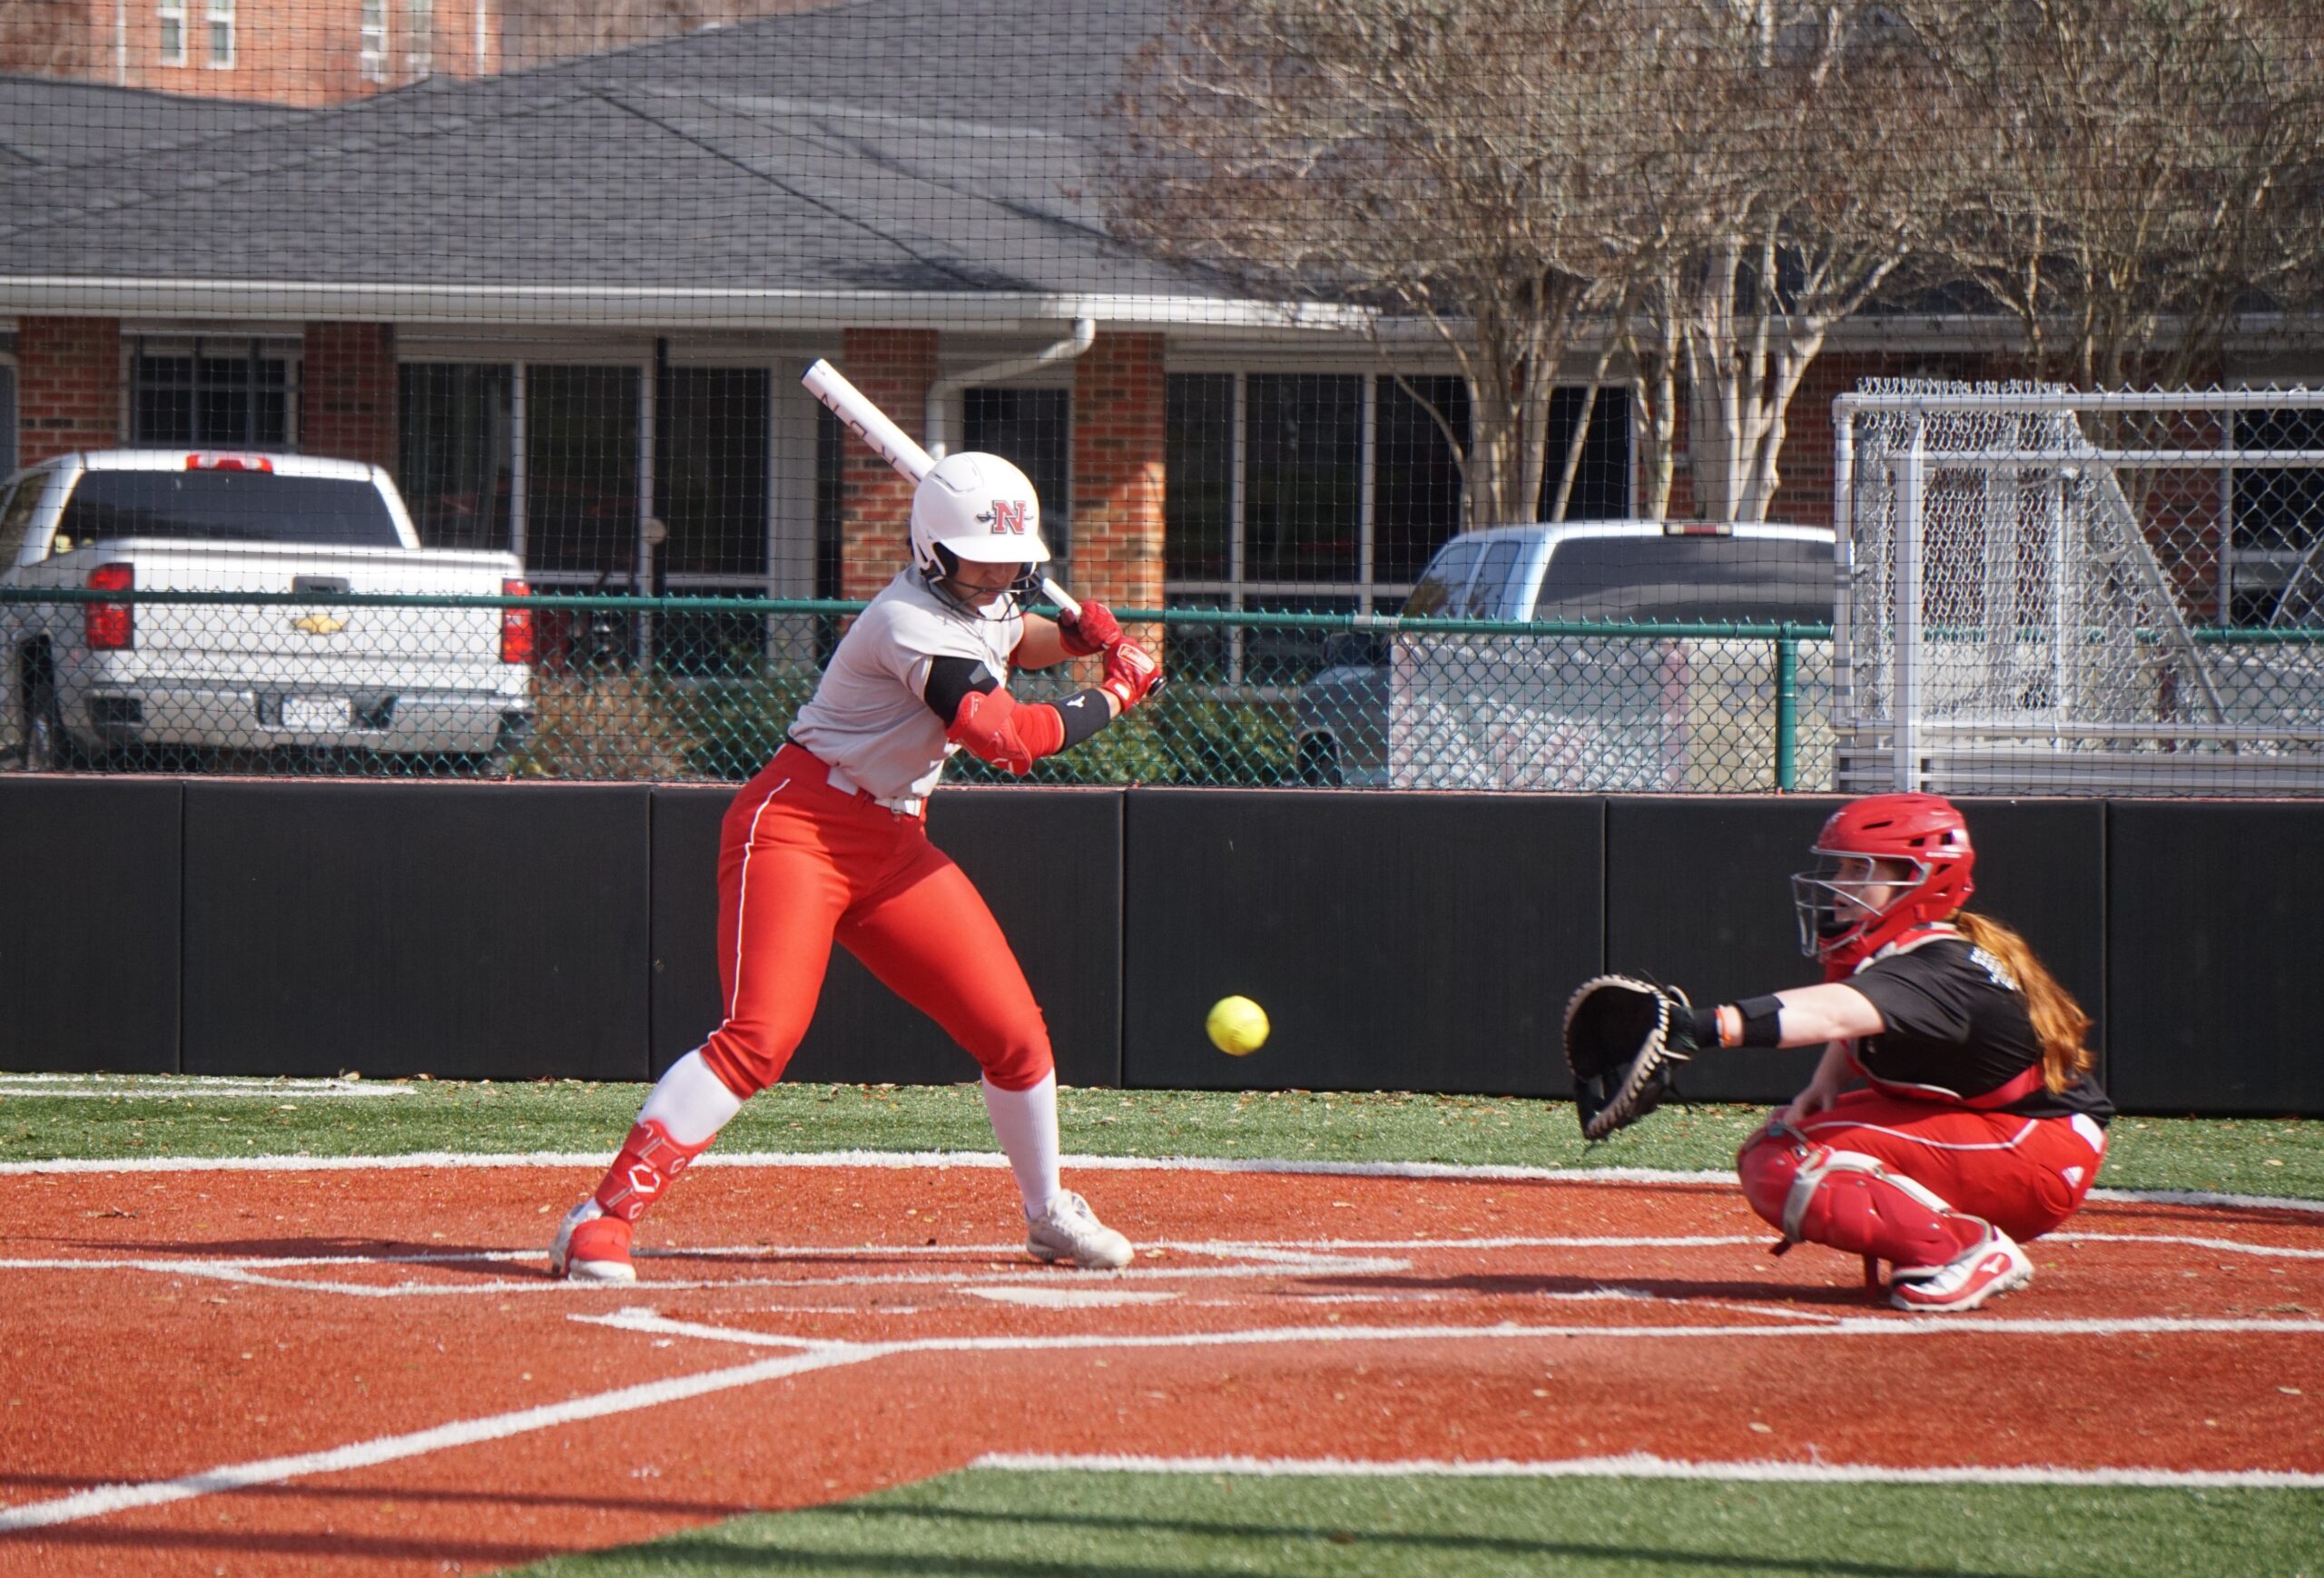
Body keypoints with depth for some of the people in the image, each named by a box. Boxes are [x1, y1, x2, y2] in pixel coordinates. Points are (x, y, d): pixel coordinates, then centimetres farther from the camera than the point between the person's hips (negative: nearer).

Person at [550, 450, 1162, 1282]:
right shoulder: (912, 622, -21)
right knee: (760, 1035, -25)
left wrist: (1078, 633, 10)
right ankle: (602, 1217, -25)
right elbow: (1005, 735, -26)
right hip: (798, 830, -9)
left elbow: (1010, 640, 33)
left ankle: (1048, 1214, 27)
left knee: (1015, 1033, 5)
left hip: (892, 847, 9)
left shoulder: (984, 604, 7)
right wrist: (1115, 694, -13)